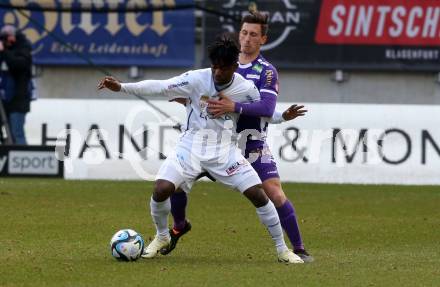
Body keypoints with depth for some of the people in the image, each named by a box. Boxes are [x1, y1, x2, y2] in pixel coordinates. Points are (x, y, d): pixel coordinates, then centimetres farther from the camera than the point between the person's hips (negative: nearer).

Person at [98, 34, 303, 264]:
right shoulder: (196, 79, -14)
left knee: (258, 194, -9)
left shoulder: (246, 89, -9)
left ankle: (282, 249, 9)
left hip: (225, 150, 0)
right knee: (161, 189, -17)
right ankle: (162, 237, 14)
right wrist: (121, 87, -23)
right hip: (191, 147, 0)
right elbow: (160, 87, -16)